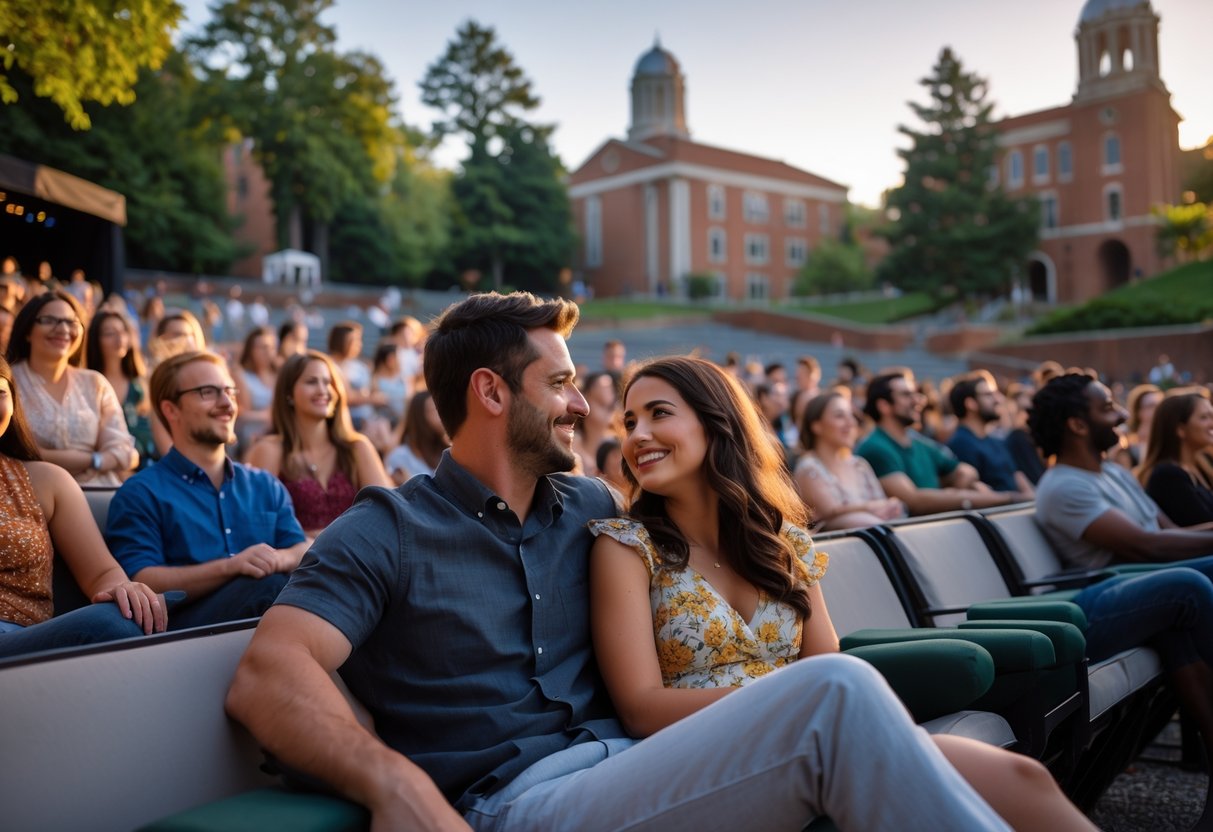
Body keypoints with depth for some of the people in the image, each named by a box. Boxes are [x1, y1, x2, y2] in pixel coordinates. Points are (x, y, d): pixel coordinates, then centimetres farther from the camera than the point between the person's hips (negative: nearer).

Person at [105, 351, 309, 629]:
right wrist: (230, 566, -19)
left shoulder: (266, 486, 25)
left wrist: (279, 559, -12)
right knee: (270, 586, -36)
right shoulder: (141, 493, 9)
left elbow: (304, 553, 13)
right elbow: (141, 583, -5)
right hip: (187, 626, -4)